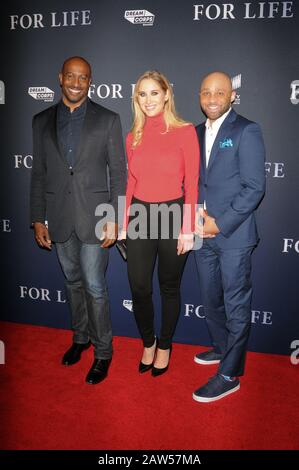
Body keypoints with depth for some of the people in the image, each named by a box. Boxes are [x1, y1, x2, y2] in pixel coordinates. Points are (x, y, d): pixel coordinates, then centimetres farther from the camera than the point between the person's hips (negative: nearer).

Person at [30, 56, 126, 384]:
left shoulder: (108, 120, -1)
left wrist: (114, 219, -9)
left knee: (94, 286, 0)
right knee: (73, 281, 17)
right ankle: (80, 336, 38)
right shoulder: (42, 121, 7)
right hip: (60, 218, 4)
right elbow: (38, 173, 8)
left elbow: (118, 173, -3)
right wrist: (38, 219, 5)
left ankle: (102, 351, 19)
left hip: (94, 216, -3)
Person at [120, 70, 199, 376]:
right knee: (138, 288, 5)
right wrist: (123, 224, 7)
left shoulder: (185, 132, -6)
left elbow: (192, 184, -7)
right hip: (140, 215, 3)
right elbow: (130, 183, 9)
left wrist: (188, 229, -10)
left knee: (169, 287, 11)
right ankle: (148, 342, 32)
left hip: (172, 214, -3)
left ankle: (165, 345, 34)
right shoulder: (133, 138, 6)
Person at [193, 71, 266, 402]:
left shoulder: (246, 131, -8)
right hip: (203, 233, 7)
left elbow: (255, 187, -14)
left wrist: (220, 223, -15)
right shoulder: (197, 133, 12)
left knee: (236, 306, 4)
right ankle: (223, 348, 42)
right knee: (210, 300, 19)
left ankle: (229, 375, 17)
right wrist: (197, 216, -3)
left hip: (233, 235, -7)